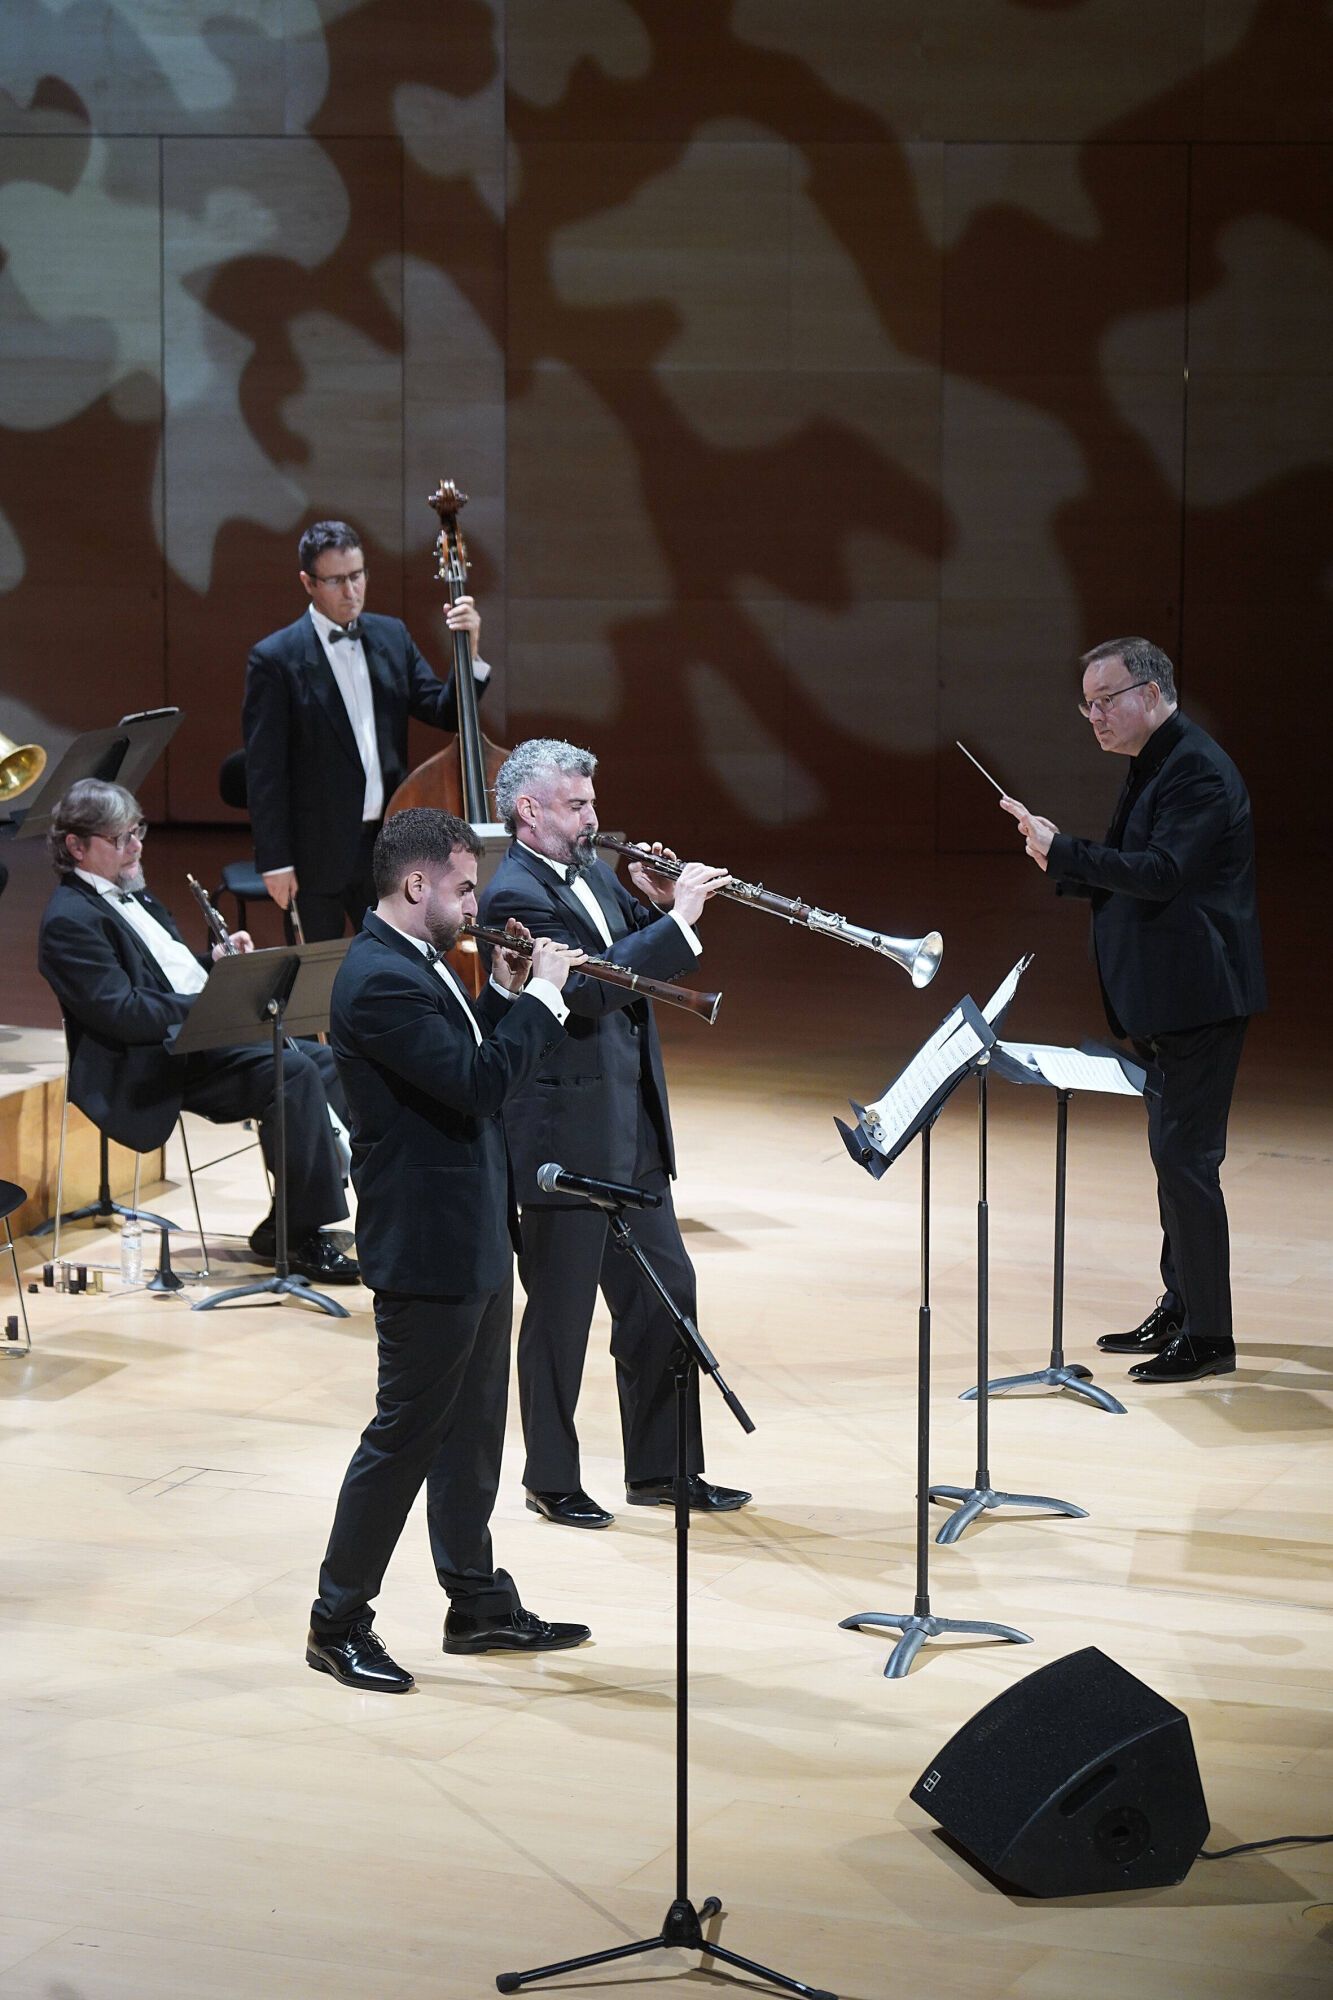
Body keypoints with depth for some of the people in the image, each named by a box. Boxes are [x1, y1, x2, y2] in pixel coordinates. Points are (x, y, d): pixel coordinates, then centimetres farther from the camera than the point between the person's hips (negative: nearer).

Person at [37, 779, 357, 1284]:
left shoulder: (130, 894, 19)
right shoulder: (70, 920, -13)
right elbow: (120, 1012, -23)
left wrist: (215, 965, 7)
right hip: (155, 1067, -11)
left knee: (325, 1062, 3)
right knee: (293, 1073, -25)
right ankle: (298, 1234, -17)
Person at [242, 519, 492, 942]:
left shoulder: (392, 637, 8)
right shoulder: (276, 658, -8)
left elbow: (446, 713, 7)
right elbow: (263, 771, -9)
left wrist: (469, 652, -10)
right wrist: (275, 861, -12)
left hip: (388, 844, 4)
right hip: (318, 854, -4)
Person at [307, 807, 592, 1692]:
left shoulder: (420, 965, 11)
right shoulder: (379, 980, -22)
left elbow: (480, 1058, 19)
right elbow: (480, 1083, -28)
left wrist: (505, 995, 5)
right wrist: (542, 994, -18)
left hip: (475, 1237, 10)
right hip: (427, 1247, -10)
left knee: (472, 1428, 18)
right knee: (405, 1434, -1)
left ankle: (479, 1603, 29)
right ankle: (339, 1623, 9)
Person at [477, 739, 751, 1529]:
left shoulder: (594, 874, 11)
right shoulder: (514, 894, -16)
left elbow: (630, 960, 18)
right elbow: (588, 989, -27)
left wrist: (658, 905, -1)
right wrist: (676, 921, -25)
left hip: (633, 1133, 9)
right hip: (564, 1138, -9)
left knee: (665, 1294, 13)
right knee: (561, 1315, 3)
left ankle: (663, 1469, 24)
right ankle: (552, 1480, 17)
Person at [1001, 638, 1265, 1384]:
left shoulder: (1198, 769, -16)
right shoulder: (1157, 765, 16)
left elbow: (1162, 872, -27)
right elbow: (1133, 870, 17)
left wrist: (1063, 848, -23)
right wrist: (1061, 856, 0)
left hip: (1198, 1000, -11)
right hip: (1165, 1000, 11)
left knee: (1185, 1155, -10)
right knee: (1176, 1153, 17)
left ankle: (1208, 1335, -6)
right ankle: (1180, 1309, 27)